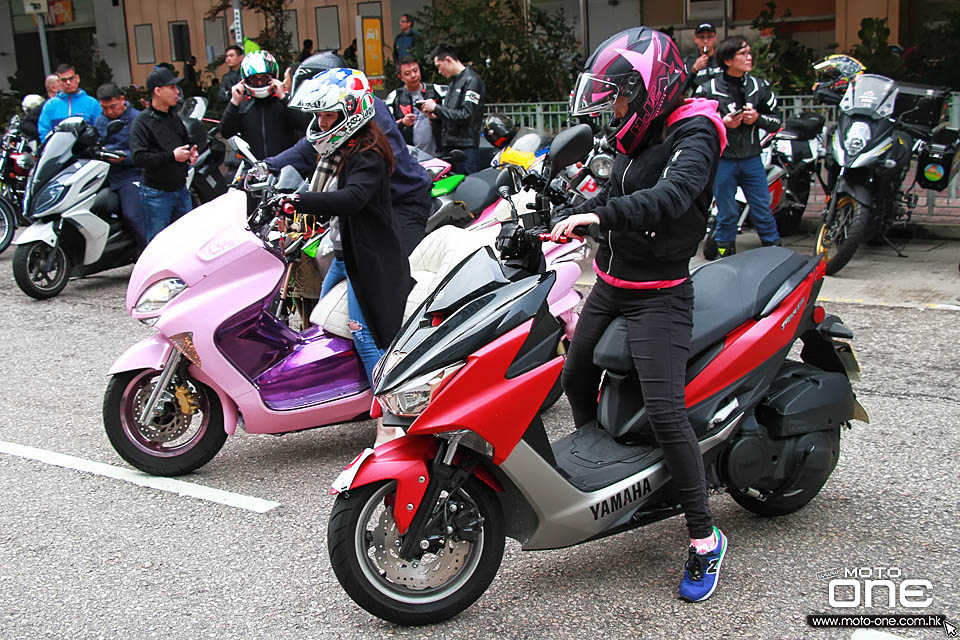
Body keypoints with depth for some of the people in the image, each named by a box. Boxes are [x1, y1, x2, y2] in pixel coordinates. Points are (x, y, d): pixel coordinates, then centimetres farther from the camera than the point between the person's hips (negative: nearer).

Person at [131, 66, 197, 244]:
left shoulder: (175, 118, 13)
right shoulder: (143, 122, -11)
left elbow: (186, 142, 28)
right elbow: (139, 157, -21)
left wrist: (191, 154, 5)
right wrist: (171, 156, -21)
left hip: (181, 190, 7)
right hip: (156, 194, -7)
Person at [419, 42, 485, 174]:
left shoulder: (471, 80, -8)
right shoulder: (454, 81, 21)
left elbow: (466, 115, -17)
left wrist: (436, 108, -12)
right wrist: (435, 114, 7)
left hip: (466, 148, -9)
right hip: (449, 146, 9)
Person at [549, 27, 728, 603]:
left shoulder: (694, 133, -14)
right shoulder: (641, 135, 12)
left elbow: (672, 198, -34)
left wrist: (598, 215, -43)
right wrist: (559, 222, 12)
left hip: (659, 295, -9)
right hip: (612, 285, 9)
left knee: (665, 413, -16)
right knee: (577, 381, 20)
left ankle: (706, 539, -3)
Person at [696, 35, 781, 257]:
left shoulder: (759, 86, 6)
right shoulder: (708, 90, -5)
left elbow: (776, 121, 10)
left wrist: (757, 118, -10)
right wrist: (722, 123, -17)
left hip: (752, 158, 3)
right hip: (722, 159, -3)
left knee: (763, 211, 6)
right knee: (727, 213, 5)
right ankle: (723, 250, 22)